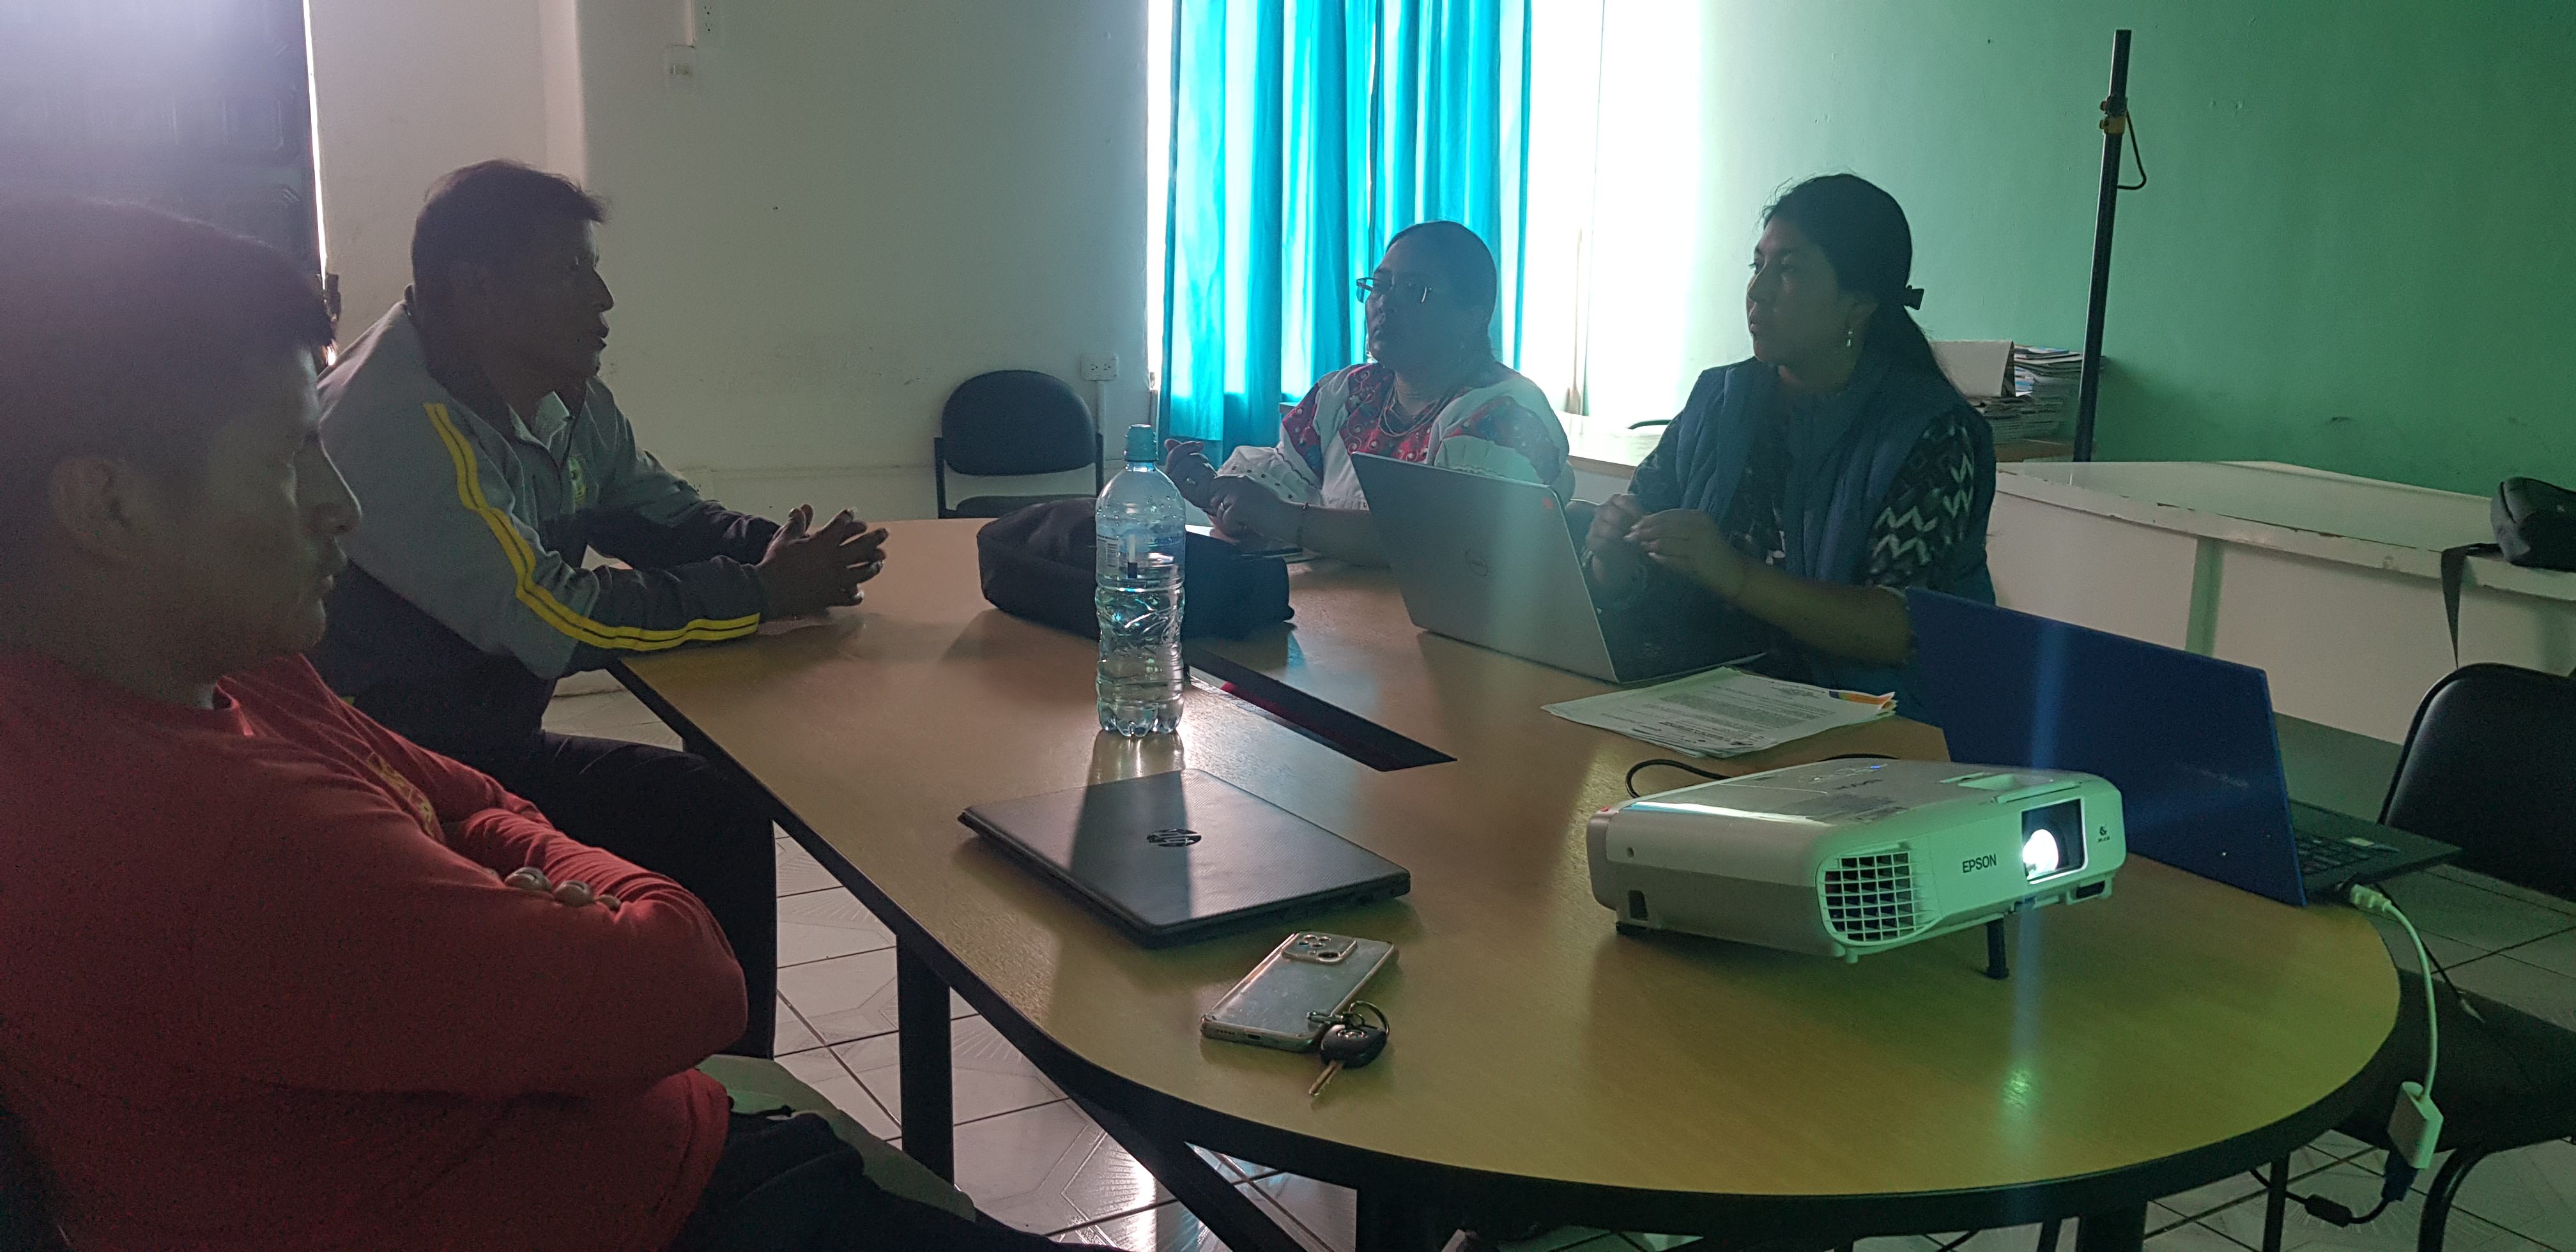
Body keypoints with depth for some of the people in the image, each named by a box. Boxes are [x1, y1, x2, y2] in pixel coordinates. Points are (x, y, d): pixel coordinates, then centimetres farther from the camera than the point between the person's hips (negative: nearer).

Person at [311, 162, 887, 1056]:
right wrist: (762, 594, -20)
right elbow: (554, 621, -27)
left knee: (726, 813, -1)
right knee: (696, 821, -17)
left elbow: (667, 515, 13)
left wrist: (785, 552, -9)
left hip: (491, 744, 9)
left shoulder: (567, 400, 5)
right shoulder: (398, 424, -23)